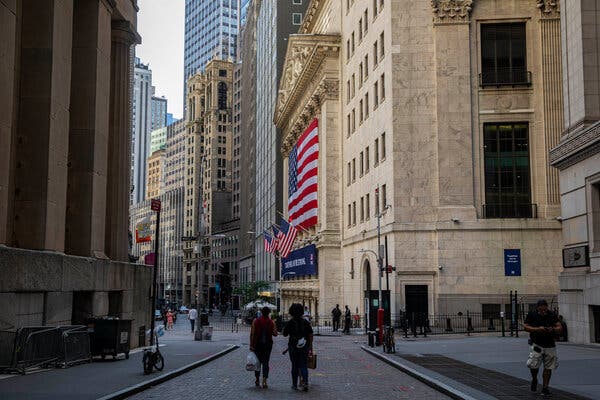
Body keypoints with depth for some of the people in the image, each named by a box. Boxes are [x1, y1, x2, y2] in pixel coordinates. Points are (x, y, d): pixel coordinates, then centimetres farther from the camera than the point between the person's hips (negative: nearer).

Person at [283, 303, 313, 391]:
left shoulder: (289, 323, -8)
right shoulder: (306, 322, -1)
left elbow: (285, 334, 1)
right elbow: (310, 335, -1)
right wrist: (310, 347, 5)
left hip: (293, 347, -1)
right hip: (304, 347, 1)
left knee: (295, 366, 11)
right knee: (303, 366, 7)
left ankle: (294, 385, 17)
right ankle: (305, 382, -13)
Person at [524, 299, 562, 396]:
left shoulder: (552, 315, 2)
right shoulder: (532, 315, -3)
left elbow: (560, 327, 3)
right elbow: (526, 327, -4)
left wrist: (553, 329, -19)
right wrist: (537, 329, -20)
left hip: (550, 345, 2)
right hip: (536, 344, -2)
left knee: (548, 367, 3)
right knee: (533, 365, -12)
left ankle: (545, 388, 15)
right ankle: (534, 380, 20)